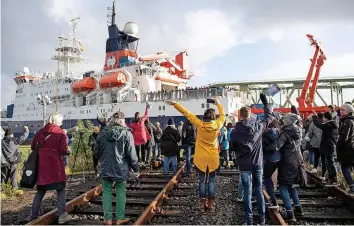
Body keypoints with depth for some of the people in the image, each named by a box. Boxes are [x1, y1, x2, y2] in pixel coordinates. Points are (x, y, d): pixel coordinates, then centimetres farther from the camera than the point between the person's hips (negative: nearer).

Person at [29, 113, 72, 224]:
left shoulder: (40, 132, 5)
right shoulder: (60, 133, -7)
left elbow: (33, 147, 9)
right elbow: (64, 151, -12)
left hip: (41, 165, 5)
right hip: (56, 166, -5)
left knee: (40, 191, 19)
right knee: (60, 190, 6)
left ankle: (33, 215, 24)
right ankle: (62, 215, 1)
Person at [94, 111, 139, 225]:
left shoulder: (102, 132, 1)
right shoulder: (126, 133, -9)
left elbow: (96, 151, 6)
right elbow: (131, 154, -9)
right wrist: (136, 169, 1)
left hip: (106, 168, 2)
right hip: (121, 168, -2)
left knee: (107, 192, 11)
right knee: (120, 192, 9)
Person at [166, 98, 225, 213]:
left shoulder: (199, 124, -13)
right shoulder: (217, 125, -9)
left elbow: (187, 114, -9)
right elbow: (223, 115, 11)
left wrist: (174, 104, -4)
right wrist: (218, 103, 25)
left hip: (201, 158, -1)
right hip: (213, 158, 1)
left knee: (202, 181, 9)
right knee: (211, 181, 10)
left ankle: (203, 204, 13)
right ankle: (211, 204, 14)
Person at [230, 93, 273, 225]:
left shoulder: (235, 131, -9)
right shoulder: (258, 126, -6)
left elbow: (233, 148, 1)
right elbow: (269, 117, 11)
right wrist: (265, 102, 19)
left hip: (244, 165, -2)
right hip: (258, 163, 2)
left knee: (247, 192, 6)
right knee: (259, 190, 15)